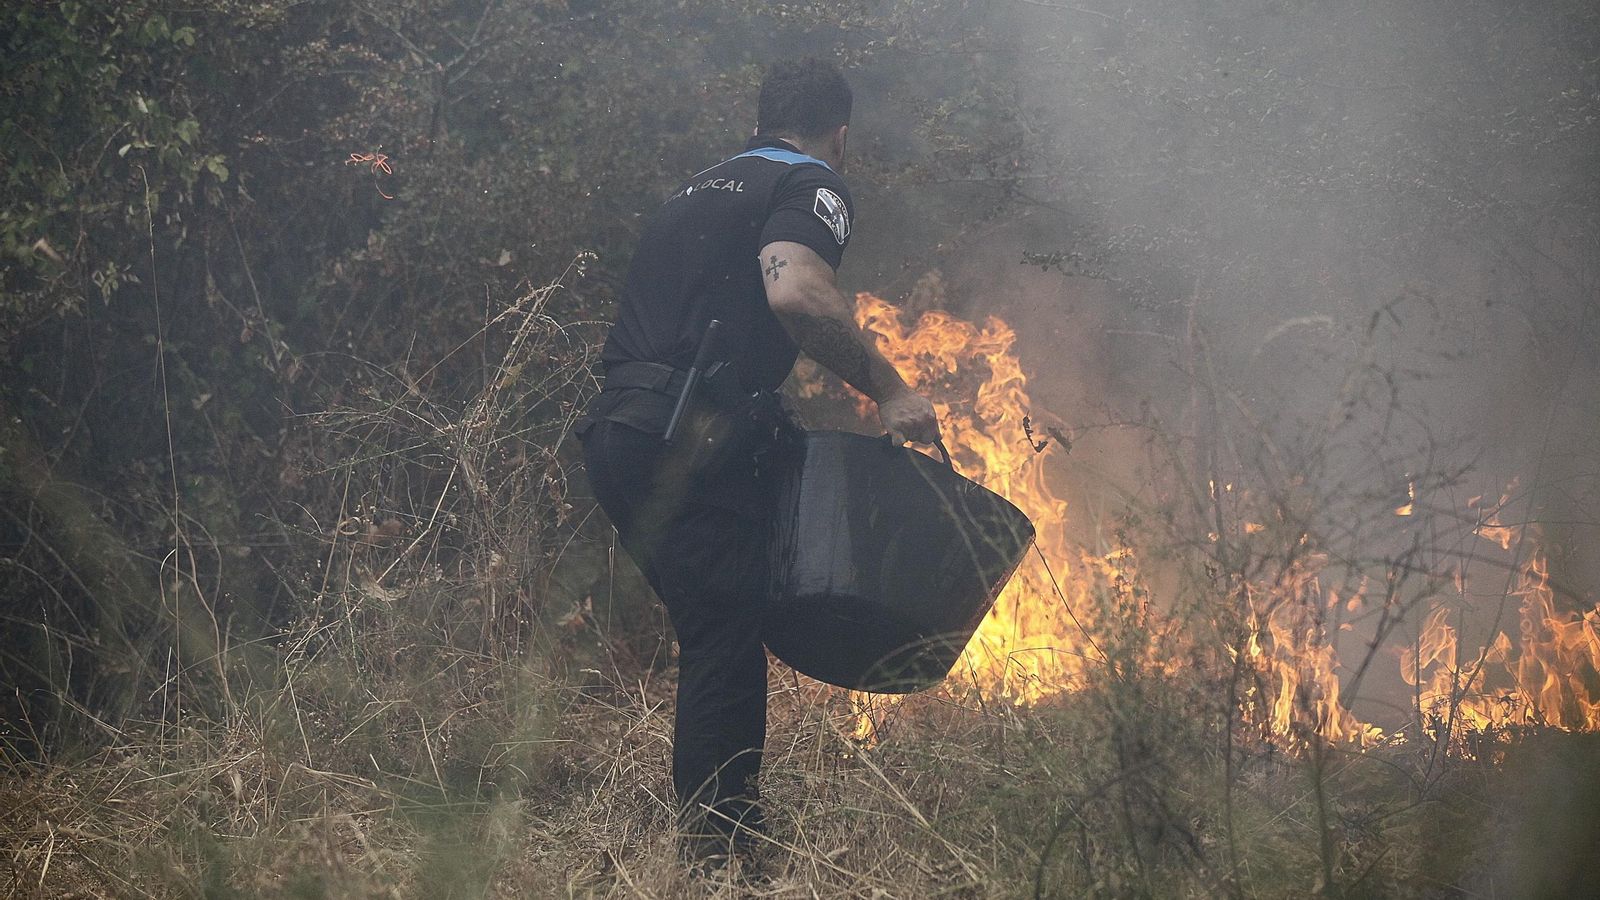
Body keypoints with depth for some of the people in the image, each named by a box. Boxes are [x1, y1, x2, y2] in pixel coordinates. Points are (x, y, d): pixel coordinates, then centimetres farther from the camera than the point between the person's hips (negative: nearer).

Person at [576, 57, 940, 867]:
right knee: (726, 641, -5)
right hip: (692, 444, -8)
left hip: (618, 437, 8)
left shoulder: (700, 189, 28)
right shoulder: (811, 187, 2)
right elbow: (794, 290, -19)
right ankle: (719, 845, -6)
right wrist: (887, 391, -12)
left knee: (715, 634, 15)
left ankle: (709, 830, 19)